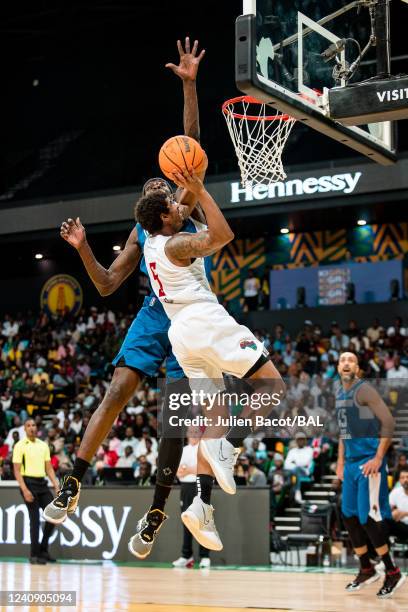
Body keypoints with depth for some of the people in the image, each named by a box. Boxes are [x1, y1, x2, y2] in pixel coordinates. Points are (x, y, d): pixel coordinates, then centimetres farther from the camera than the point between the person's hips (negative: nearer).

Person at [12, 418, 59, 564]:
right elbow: (17, 471, -9)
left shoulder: (43, 445, 13)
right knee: (35, 519, -7)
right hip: (28, 482, -6)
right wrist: (24, 490, -18)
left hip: (42, 483, 6)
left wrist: (56, 485, 3)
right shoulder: (20, 446, -4)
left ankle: (43, 549, 14)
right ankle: (34, 554, 1)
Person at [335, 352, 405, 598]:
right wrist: (341, 461, 19)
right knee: (350, 517, 9)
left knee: (369, 517, -10)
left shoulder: (364, 390, -12)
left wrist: (378, 458, -21)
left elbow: (388, 422, -19)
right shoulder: (339, 394, 14)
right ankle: (367, 570, 21)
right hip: (352, 463, 9)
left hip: (369, 461, -8)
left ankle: (393, 573, 2)